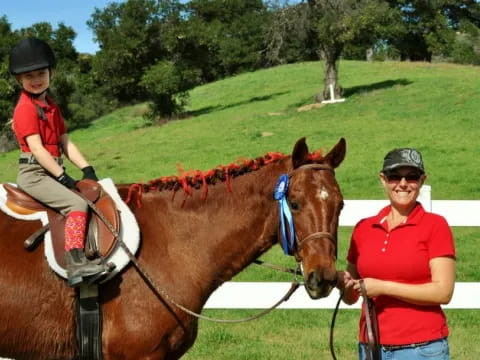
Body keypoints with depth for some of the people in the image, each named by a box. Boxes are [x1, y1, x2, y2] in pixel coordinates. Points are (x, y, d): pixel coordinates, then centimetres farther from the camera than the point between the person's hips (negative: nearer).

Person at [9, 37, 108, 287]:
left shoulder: (51, 107, 16)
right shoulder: (26, 108, -12)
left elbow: (65, 143, 14)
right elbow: (36, 148, -19)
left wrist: (86, 168, 2)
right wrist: (62, 177, -21)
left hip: (52, 170, 10)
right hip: (33, 173, -10)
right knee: (77, 204, -25)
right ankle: (75, 265, -34)